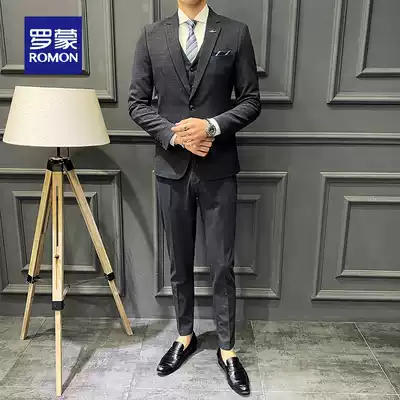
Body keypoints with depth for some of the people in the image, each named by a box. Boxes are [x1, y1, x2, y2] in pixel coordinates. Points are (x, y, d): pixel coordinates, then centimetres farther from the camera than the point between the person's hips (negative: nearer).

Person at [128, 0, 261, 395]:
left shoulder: (236, 33, 3)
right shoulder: (151, 35, 6)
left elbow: (251, 101, 1)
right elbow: (137, 102, 4)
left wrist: (212, 125, -15)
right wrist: (173, 134, -12)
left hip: (219, 168, -1)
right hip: (171, 168, 2)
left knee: (222, 264, 5)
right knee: (179, 262, 14)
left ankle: (226, 349, 25)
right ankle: (185, 337, 35)